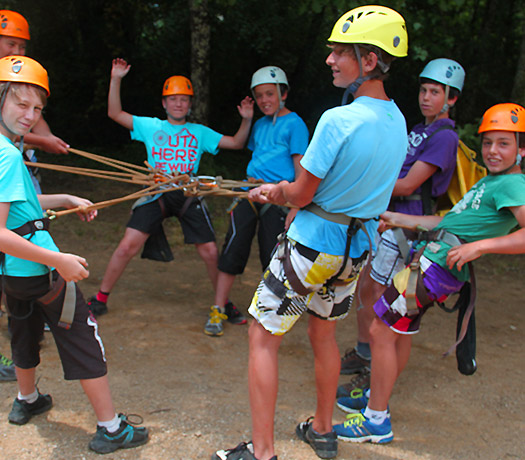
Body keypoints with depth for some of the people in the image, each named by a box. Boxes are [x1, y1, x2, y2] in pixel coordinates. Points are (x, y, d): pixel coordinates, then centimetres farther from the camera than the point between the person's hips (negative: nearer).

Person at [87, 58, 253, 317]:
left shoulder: (200, 132, 14)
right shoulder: (151, 127, 11)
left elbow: (236, 143, 13)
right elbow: (115, 113, 7)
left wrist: (247, 120, -2)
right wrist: (116, 80, -3)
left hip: (189, 195, 1)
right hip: (156, 194, -1)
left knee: (210, 252, -2)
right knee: (128, 246, -10)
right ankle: (100, 299, 6)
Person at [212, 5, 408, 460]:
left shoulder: (338, 120, -25)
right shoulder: (397, 122, 1)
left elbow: (301, 195, -17)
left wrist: (272, 191, 6)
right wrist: (281, 190, 15)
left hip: (311, 247, -8)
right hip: (357, 250, 8)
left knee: (263, 338, 4)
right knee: (324, 334, 24)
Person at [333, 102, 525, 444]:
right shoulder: (490, 181, 18)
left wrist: (480, 246, -33)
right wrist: (399, 219, 27)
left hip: (437, 267, -10)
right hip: (429, 259, 10)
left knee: (382, 332, -5)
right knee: (400, 332, 20)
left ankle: (376, 421, 6)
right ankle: (376, 398, 37)